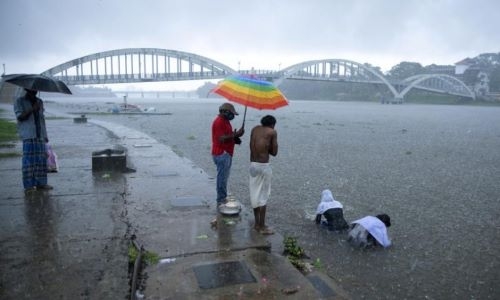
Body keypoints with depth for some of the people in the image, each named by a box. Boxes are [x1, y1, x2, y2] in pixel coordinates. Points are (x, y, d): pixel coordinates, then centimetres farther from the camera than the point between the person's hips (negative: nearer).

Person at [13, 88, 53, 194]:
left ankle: (41, 183, 10)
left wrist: (45, 135, 17)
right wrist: (32, 109, -21)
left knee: (41, 159, 3)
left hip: (40, 135, 5)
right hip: (28, 135, -5)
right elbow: (20, 117, -8)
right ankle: (28, 185, -5)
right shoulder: (19, 101, 4)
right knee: (28, 160, -8)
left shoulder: (39, 101, 19)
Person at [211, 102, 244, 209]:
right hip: (221, 154, -10)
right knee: (222, 178, -4)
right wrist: (235, 134, -21)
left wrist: (235, 139, 4)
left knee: (224, 178, 16)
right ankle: (221, 202, 4)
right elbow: (221, 139, -24)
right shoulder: (219, 122, -17)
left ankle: (223, 200, 25)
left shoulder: (225, 121, 15)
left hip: (226, 153, 10)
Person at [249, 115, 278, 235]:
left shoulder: (255, 129, 11)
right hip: (263, 166, -6)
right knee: (263, 196, 2)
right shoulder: (272, 132, -4)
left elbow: (252, 147, 12)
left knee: (255, 194, 13)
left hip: (253, 164, 6)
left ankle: (257, 223, 24)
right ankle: (262, 226, 9)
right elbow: (274, 152, -1)